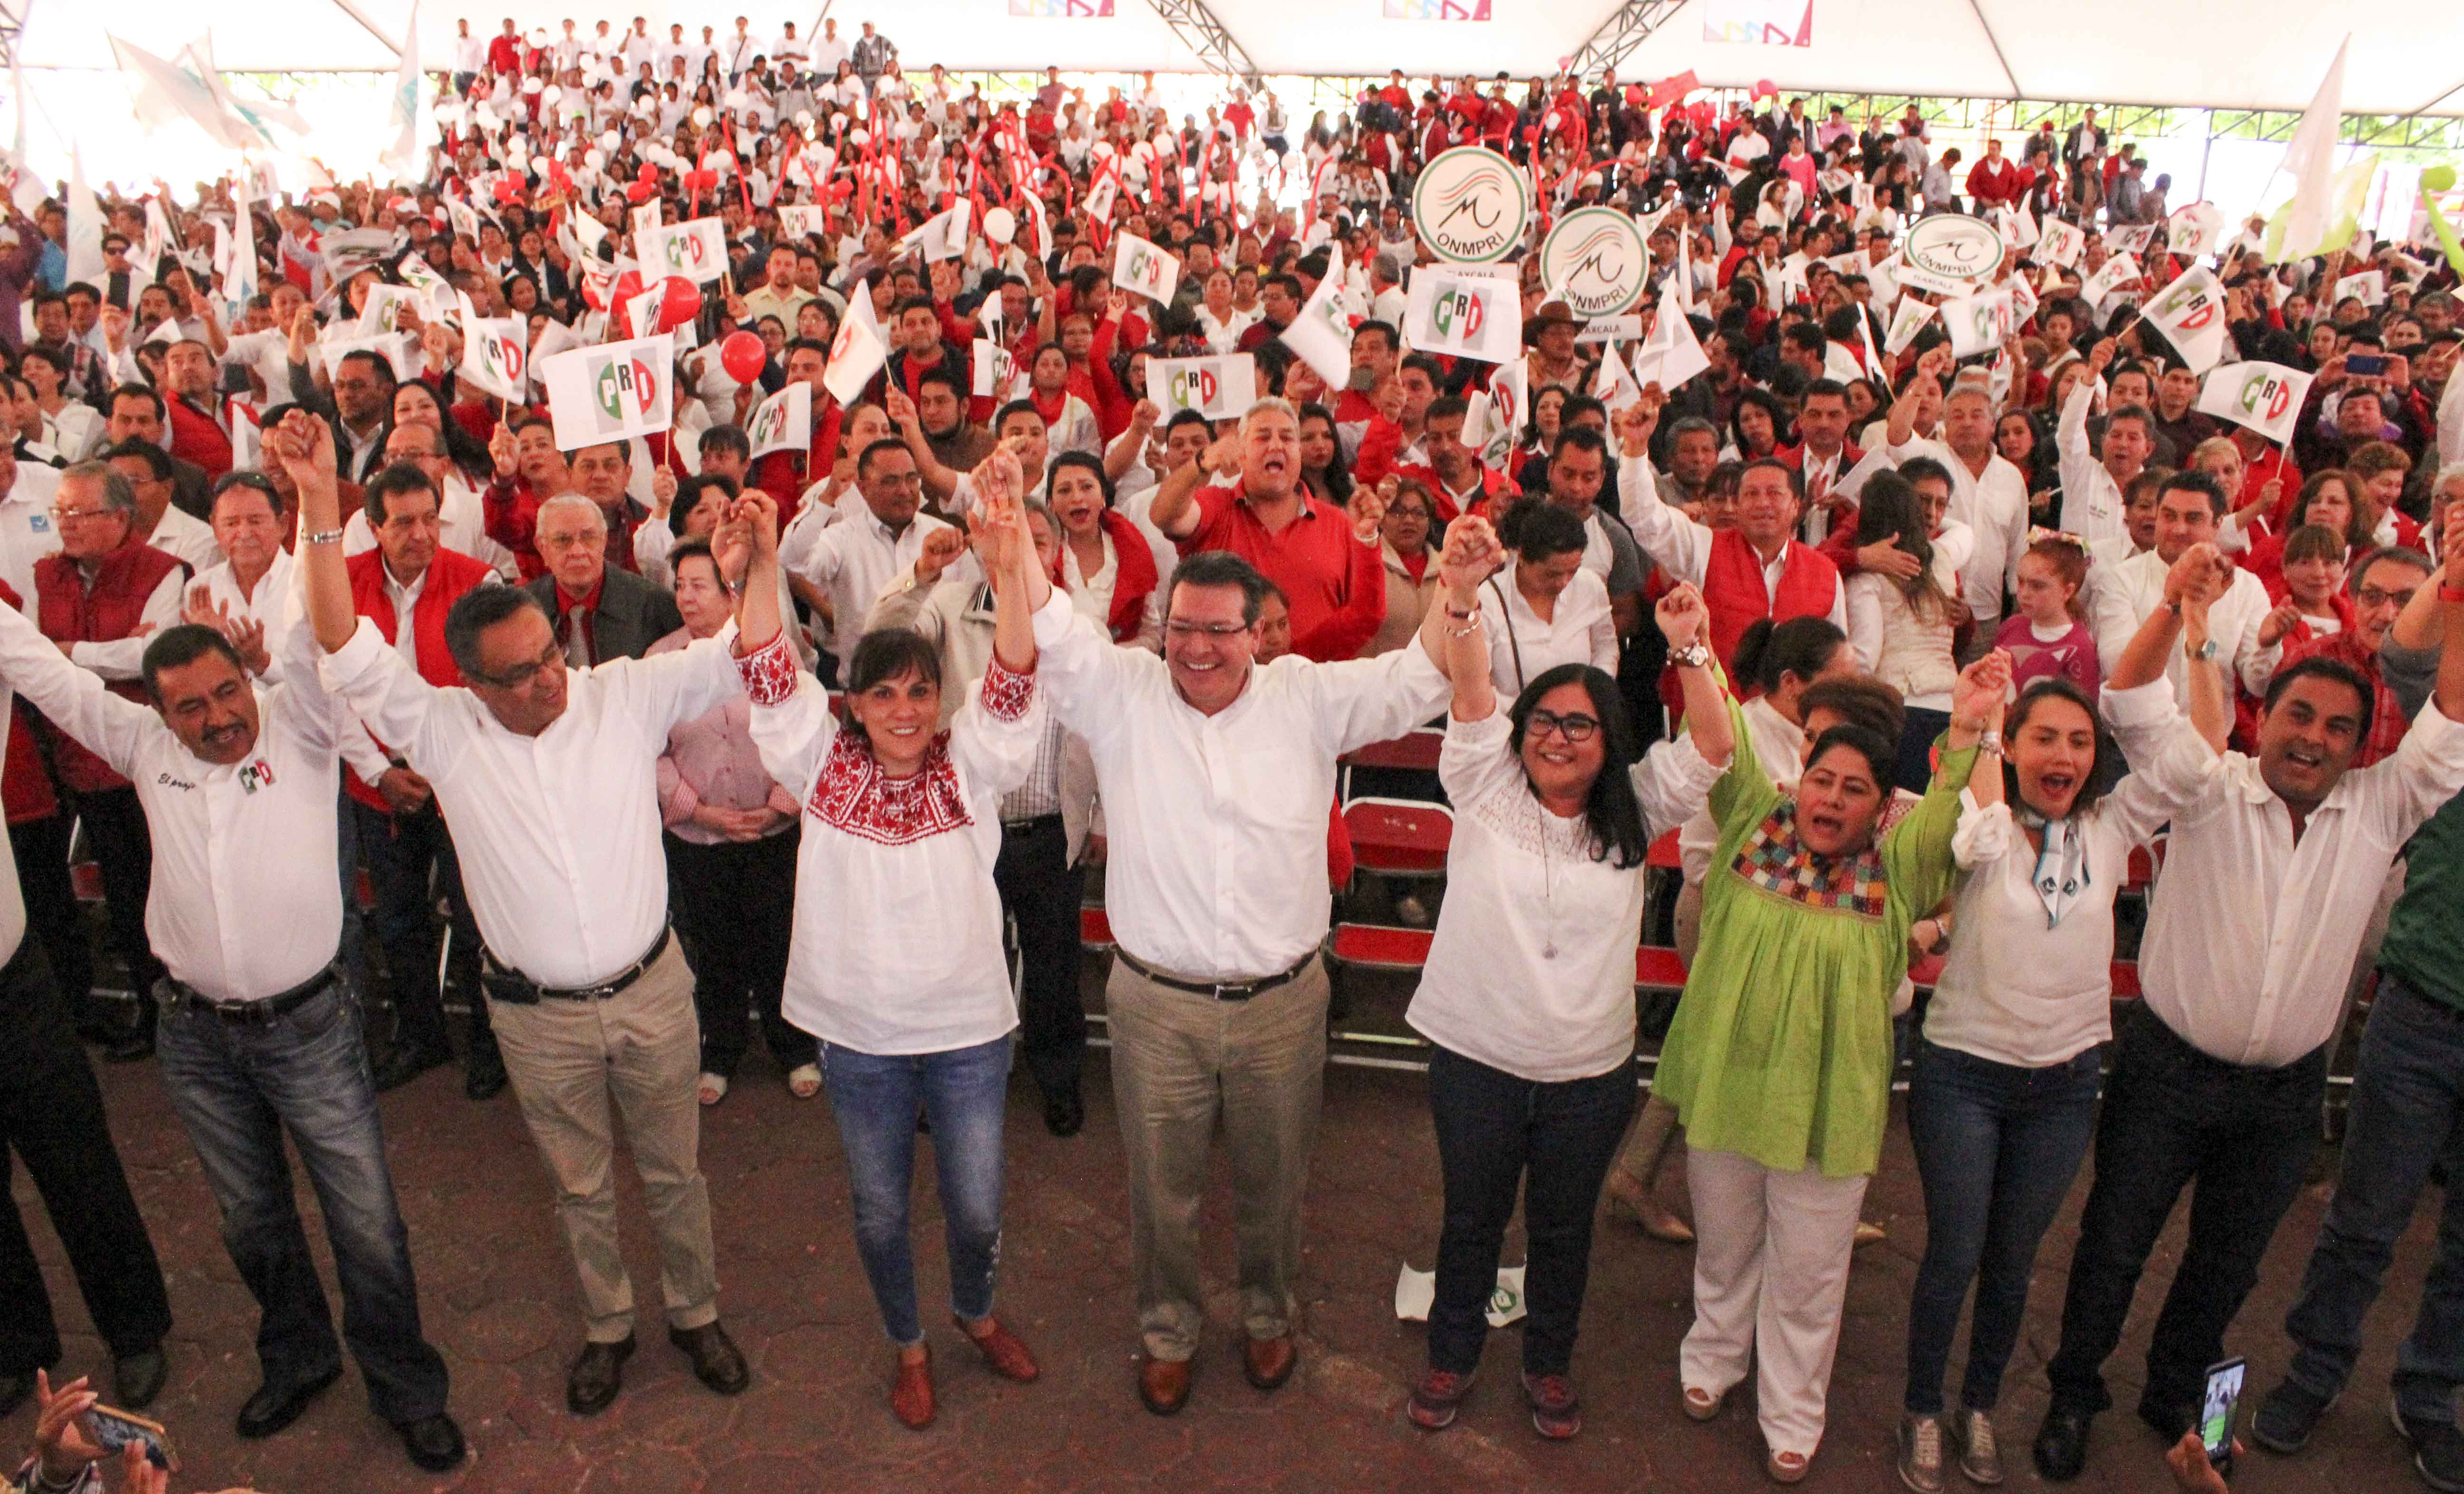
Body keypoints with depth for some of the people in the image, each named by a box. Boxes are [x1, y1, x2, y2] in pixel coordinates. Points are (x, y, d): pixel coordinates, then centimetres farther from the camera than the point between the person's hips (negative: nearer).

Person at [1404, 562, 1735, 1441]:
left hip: (1590, 1073, 1)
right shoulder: (1486, 789, -5)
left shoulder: (1631, 816, 1)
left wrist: (1689, 649, -22)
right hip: (1476, 1060, -1)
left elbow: (1712, 751, -9)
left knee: (1563, 1229, 19)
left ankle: (1549, 1366, 42)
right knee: (1472, 1219, 17)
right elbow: (1471, 691, -18)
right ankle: (1451, 1356, 39)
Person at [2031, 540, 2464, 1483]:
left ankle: (2175, 1394, 41)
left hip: (2284, 1094, 3)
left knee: (2228, 1263, 19)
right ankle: (2074, 1395, 27)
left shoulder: (2377, 812, 0)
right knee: (2114, 1245, 8)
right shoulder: (2210, 789, -9)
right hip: (2169, 1071, -3)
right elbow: (2131, 704, -19)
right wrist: (2176, 605, -32)